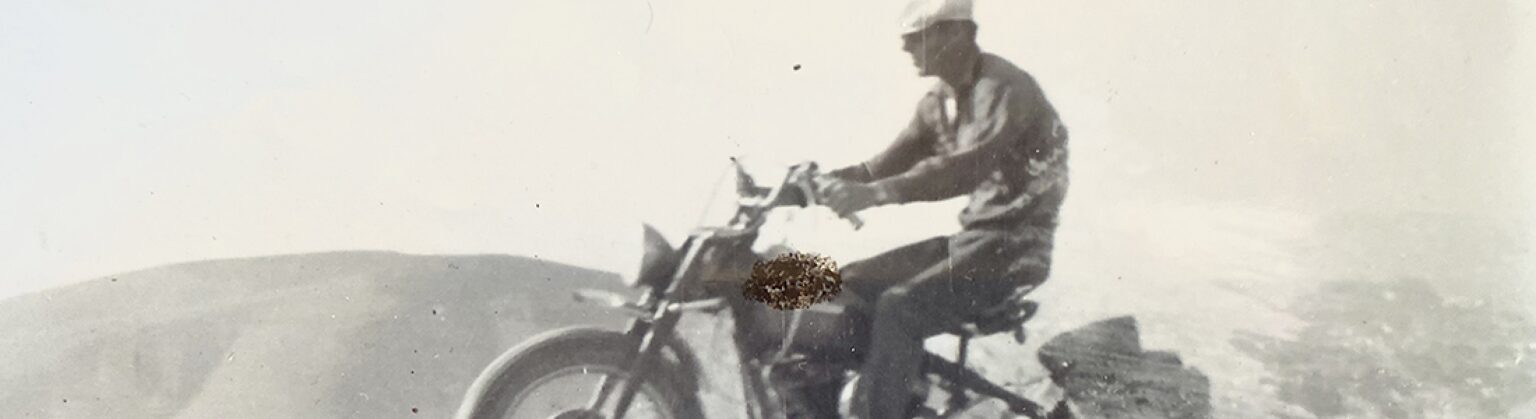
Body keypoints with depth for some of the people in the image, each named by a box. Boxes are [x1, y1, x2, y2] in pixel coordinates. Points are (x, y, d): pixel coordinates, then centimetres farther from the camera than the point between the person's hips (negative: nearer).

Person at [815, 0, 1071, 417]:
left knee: (899, 307, -28)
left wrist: (873, 194, -43)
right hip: (968, 236, 9)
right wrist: (826, 180, -7)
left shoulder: (1005, 88, -17)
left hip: (1011, 247, -9)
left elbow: (969, 166, -33)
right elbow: (889, 163, 10)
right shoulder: (939, 101, 12)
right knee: (848, 286, -1)